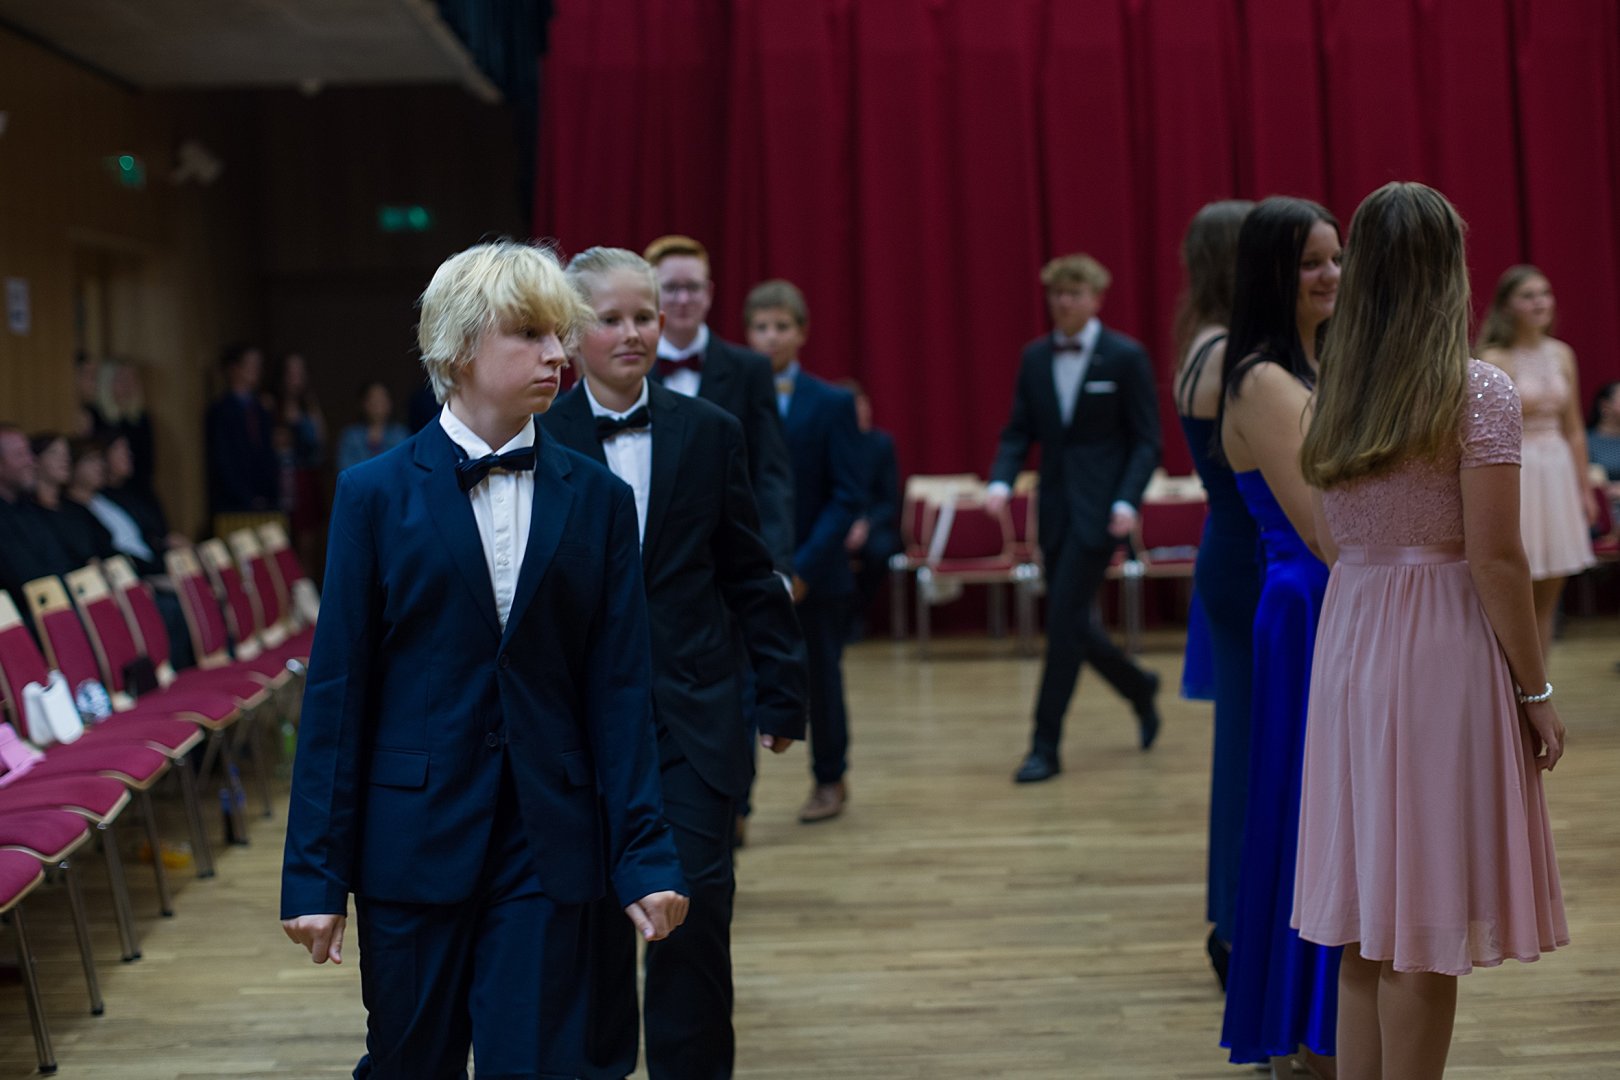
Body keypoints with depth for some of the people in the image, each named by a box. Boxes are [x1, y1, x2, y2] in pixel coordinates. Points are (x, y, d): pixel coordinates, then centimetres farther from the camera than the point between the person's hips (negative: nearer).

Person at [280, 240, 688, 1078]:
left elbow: (619, 690, 2)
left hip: (545, 847, 1)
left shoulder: (597, 499, 4)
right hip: (415, 839, -1)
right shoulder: (377, 494, -1)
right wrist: (315, 872, -5)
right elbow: (337, 689, -2)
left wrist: (643, 855, -5)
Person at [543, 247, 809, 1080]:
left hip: (693, 714, 1)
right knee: (592, 910, 10)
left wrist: (783, 691, 5)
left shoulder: (709, 432, 3)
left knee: (696, 901, -4)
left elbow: (750, 574, 6)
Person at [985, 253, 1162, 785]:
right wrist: (1001, 481, -8)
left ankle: (1045, 745, -4)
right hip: (1054, 506, 6)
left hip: (1098, 509, -5)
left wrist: (1127, 502, -17)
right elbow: (1019, 432, 10)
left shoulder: (1125, 358, -5)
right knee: (1071, 622, 9)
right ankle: (1139, 688, 37)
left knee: (1065, 620, -10)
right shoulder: (1035, 357, 9)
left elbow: (1146, 441, -5)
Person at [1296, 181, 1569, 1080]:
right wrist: (1535, 690, -6)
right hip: (1442, 652, -6)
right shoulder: (1478, 393, -10)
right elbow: (1494, 556, -12)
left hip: (1348, 650, 6)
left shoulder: (1331, 397, 7)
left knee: (1365, 923, 12)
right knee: (1422, 928, 0)